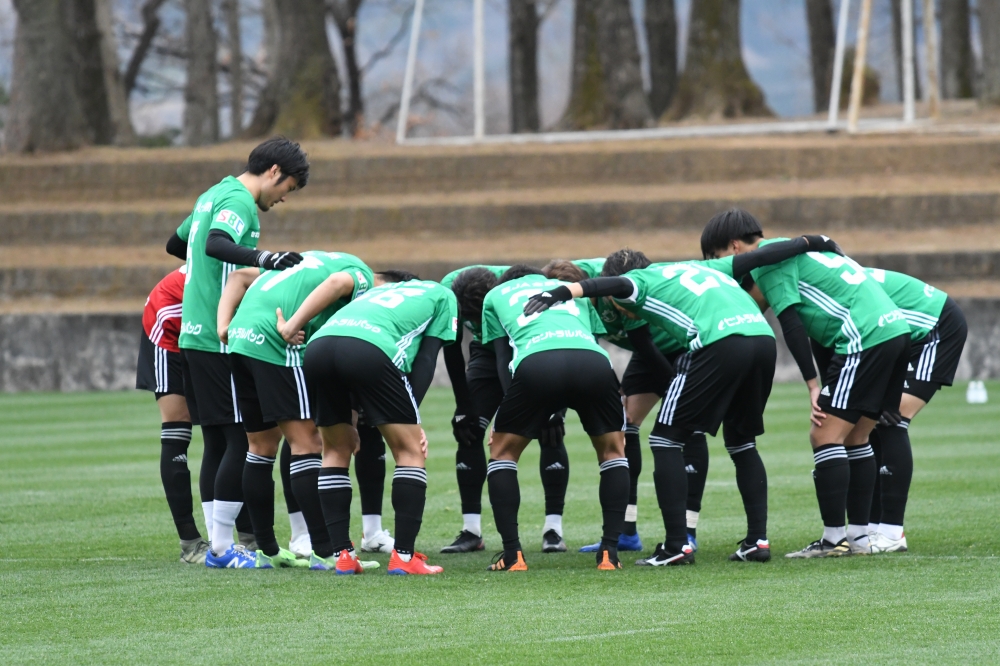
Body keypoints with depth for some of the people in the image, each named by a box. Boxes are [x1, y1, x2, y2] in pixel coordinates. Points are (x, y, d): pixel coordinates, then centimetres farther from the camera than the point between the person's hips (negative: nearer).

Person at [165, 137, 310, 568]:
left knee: (218, 442, 11)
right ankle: (222, 547, -6)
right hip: (221, 338, -10)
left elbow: (175, 244, 32)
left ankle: (218, 544, 12)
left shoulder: (214, 194, 18)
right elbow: (216, 244, -30)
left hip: (194, 335, 10)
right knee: (241, 440, -7)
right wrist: (262, 257, -43)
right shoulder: (238, 201, -11)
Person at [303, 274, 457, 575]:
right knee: (410, 451, 9)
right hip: (370, 349, -5)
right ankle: (404, 557, 4)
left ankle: (342, 555, 17)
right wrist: (411, 419, 12)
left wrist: (346, 421, 29)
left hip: (318, 345, 5)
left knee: (336, 450, 22)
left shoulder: (378, 290, 43)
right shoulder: (443, 295, 30)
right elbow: (426, 359, 16)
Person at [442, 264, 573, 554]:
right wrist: (463, 408, -15)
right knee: (469, 432, -10)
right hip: (488, 353, 3)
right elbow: (451, 351, -15)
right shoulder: (449, 291, -29)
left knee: (550, 434, -16)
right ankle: (471, 531, -5)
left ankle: (553, 529, -11)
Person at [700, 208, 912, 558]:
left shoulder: (768, 259, -4)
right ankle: (859, 535, 14)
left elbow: (791, 323, -10)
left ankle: (834, 538, -7)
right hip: (895, 329, 9)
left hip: (864, 339, -9)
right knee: (855, 438, 14)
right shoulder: (788, 249, 23)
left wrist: (813, 384, -10)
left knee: (825, 436, -7)